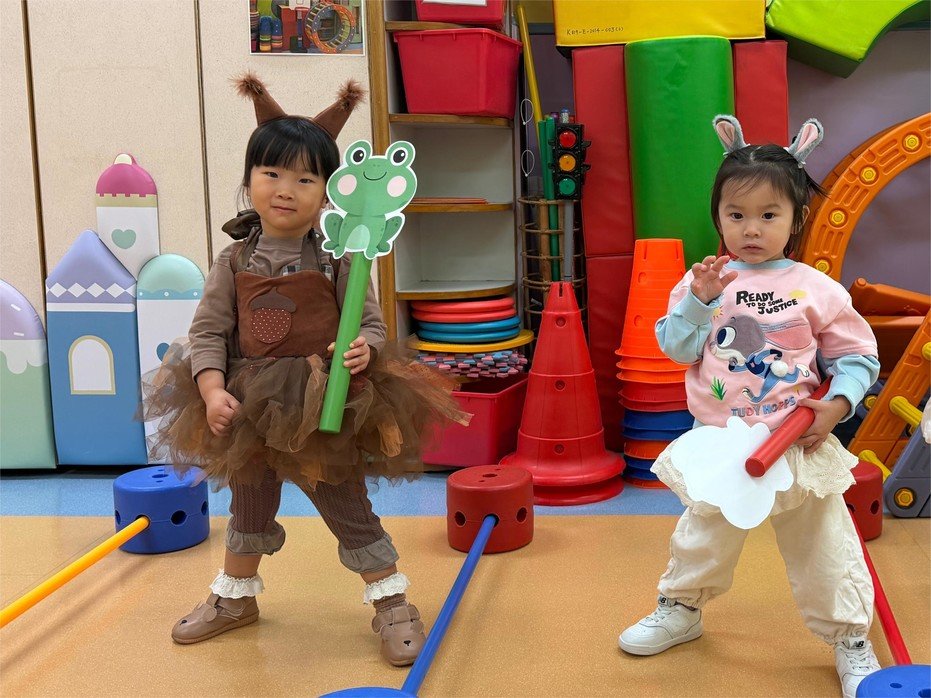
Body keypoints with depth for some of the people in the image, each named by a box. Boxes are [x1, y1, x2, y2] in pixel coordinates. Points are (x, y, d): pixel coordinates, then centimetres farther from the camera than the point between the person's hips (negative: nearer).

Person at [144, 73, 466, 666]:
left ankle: (392, 603, 23)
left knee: (347, 507, 6)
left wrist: (364, 349, -28)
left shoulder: (337, 259, -9)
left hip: (326, 405, -3)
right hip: (250, 405, 4)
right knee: (249, 506, 23)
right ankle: (236, 596, 44)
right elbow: (208, 332, -5)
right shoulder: (235, 262, -3)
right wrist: (213, 390, -18)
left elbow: (369, 322, -5)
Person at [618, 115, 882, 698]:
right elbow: (677, 348, -9)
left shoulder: (817, 290, -6)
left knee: (822, 544, 6)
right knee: (705, 533, 18)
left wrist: (835, 407, -15)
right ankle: (682, 608, 42)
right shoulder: (704, 282, -3)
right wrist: (699, 301, -22)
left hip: (797, 445, -1)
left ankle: (850, 639, 25)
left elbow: (858, 356, 0)